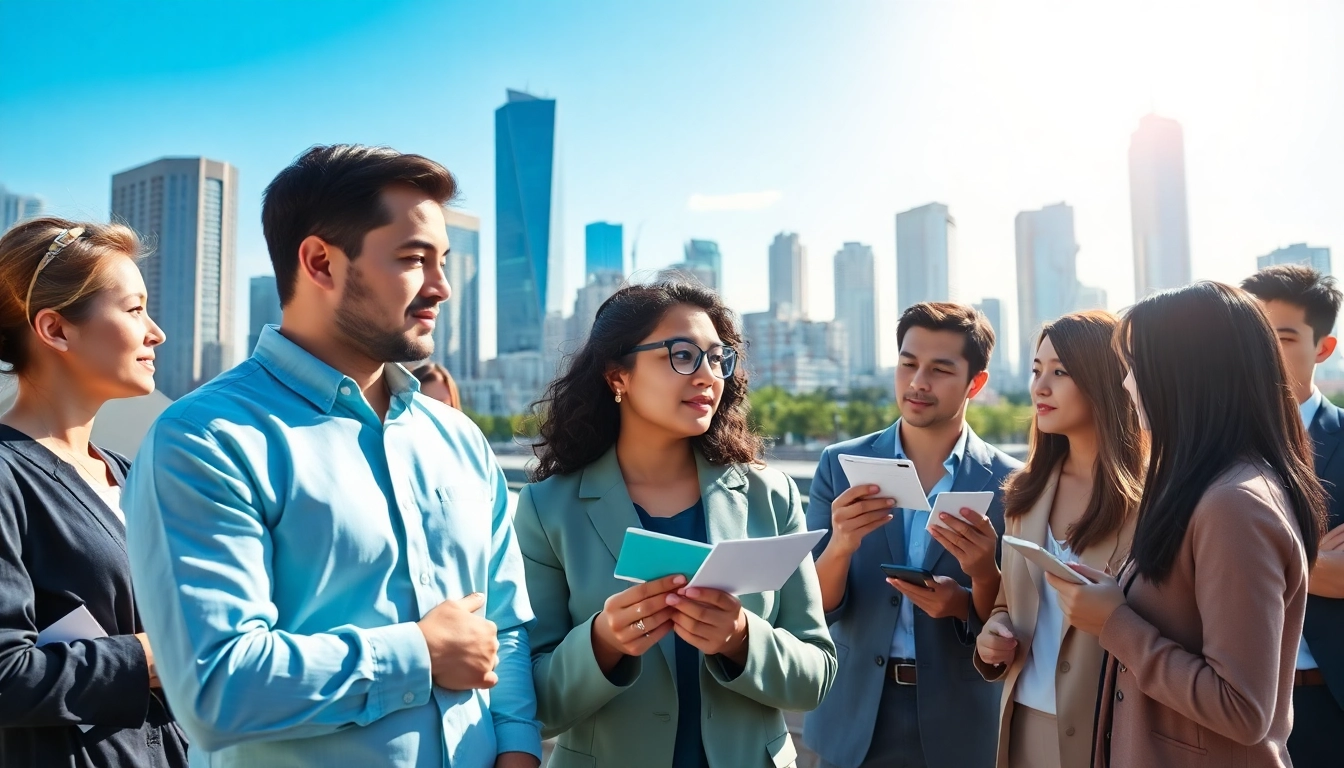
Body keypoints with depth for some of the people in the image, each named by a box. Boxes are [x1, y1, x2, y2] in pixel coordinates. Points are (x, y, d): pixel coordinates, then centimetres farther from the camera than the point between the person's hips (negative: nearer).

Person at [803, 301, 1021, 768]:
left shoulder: (1010, 483, -6)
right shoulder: (840, 465, -4)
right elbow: (814, 608, -6)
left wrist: (984, 577, -23)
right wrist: (840, 545, -25)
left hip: (961, 725, -1)